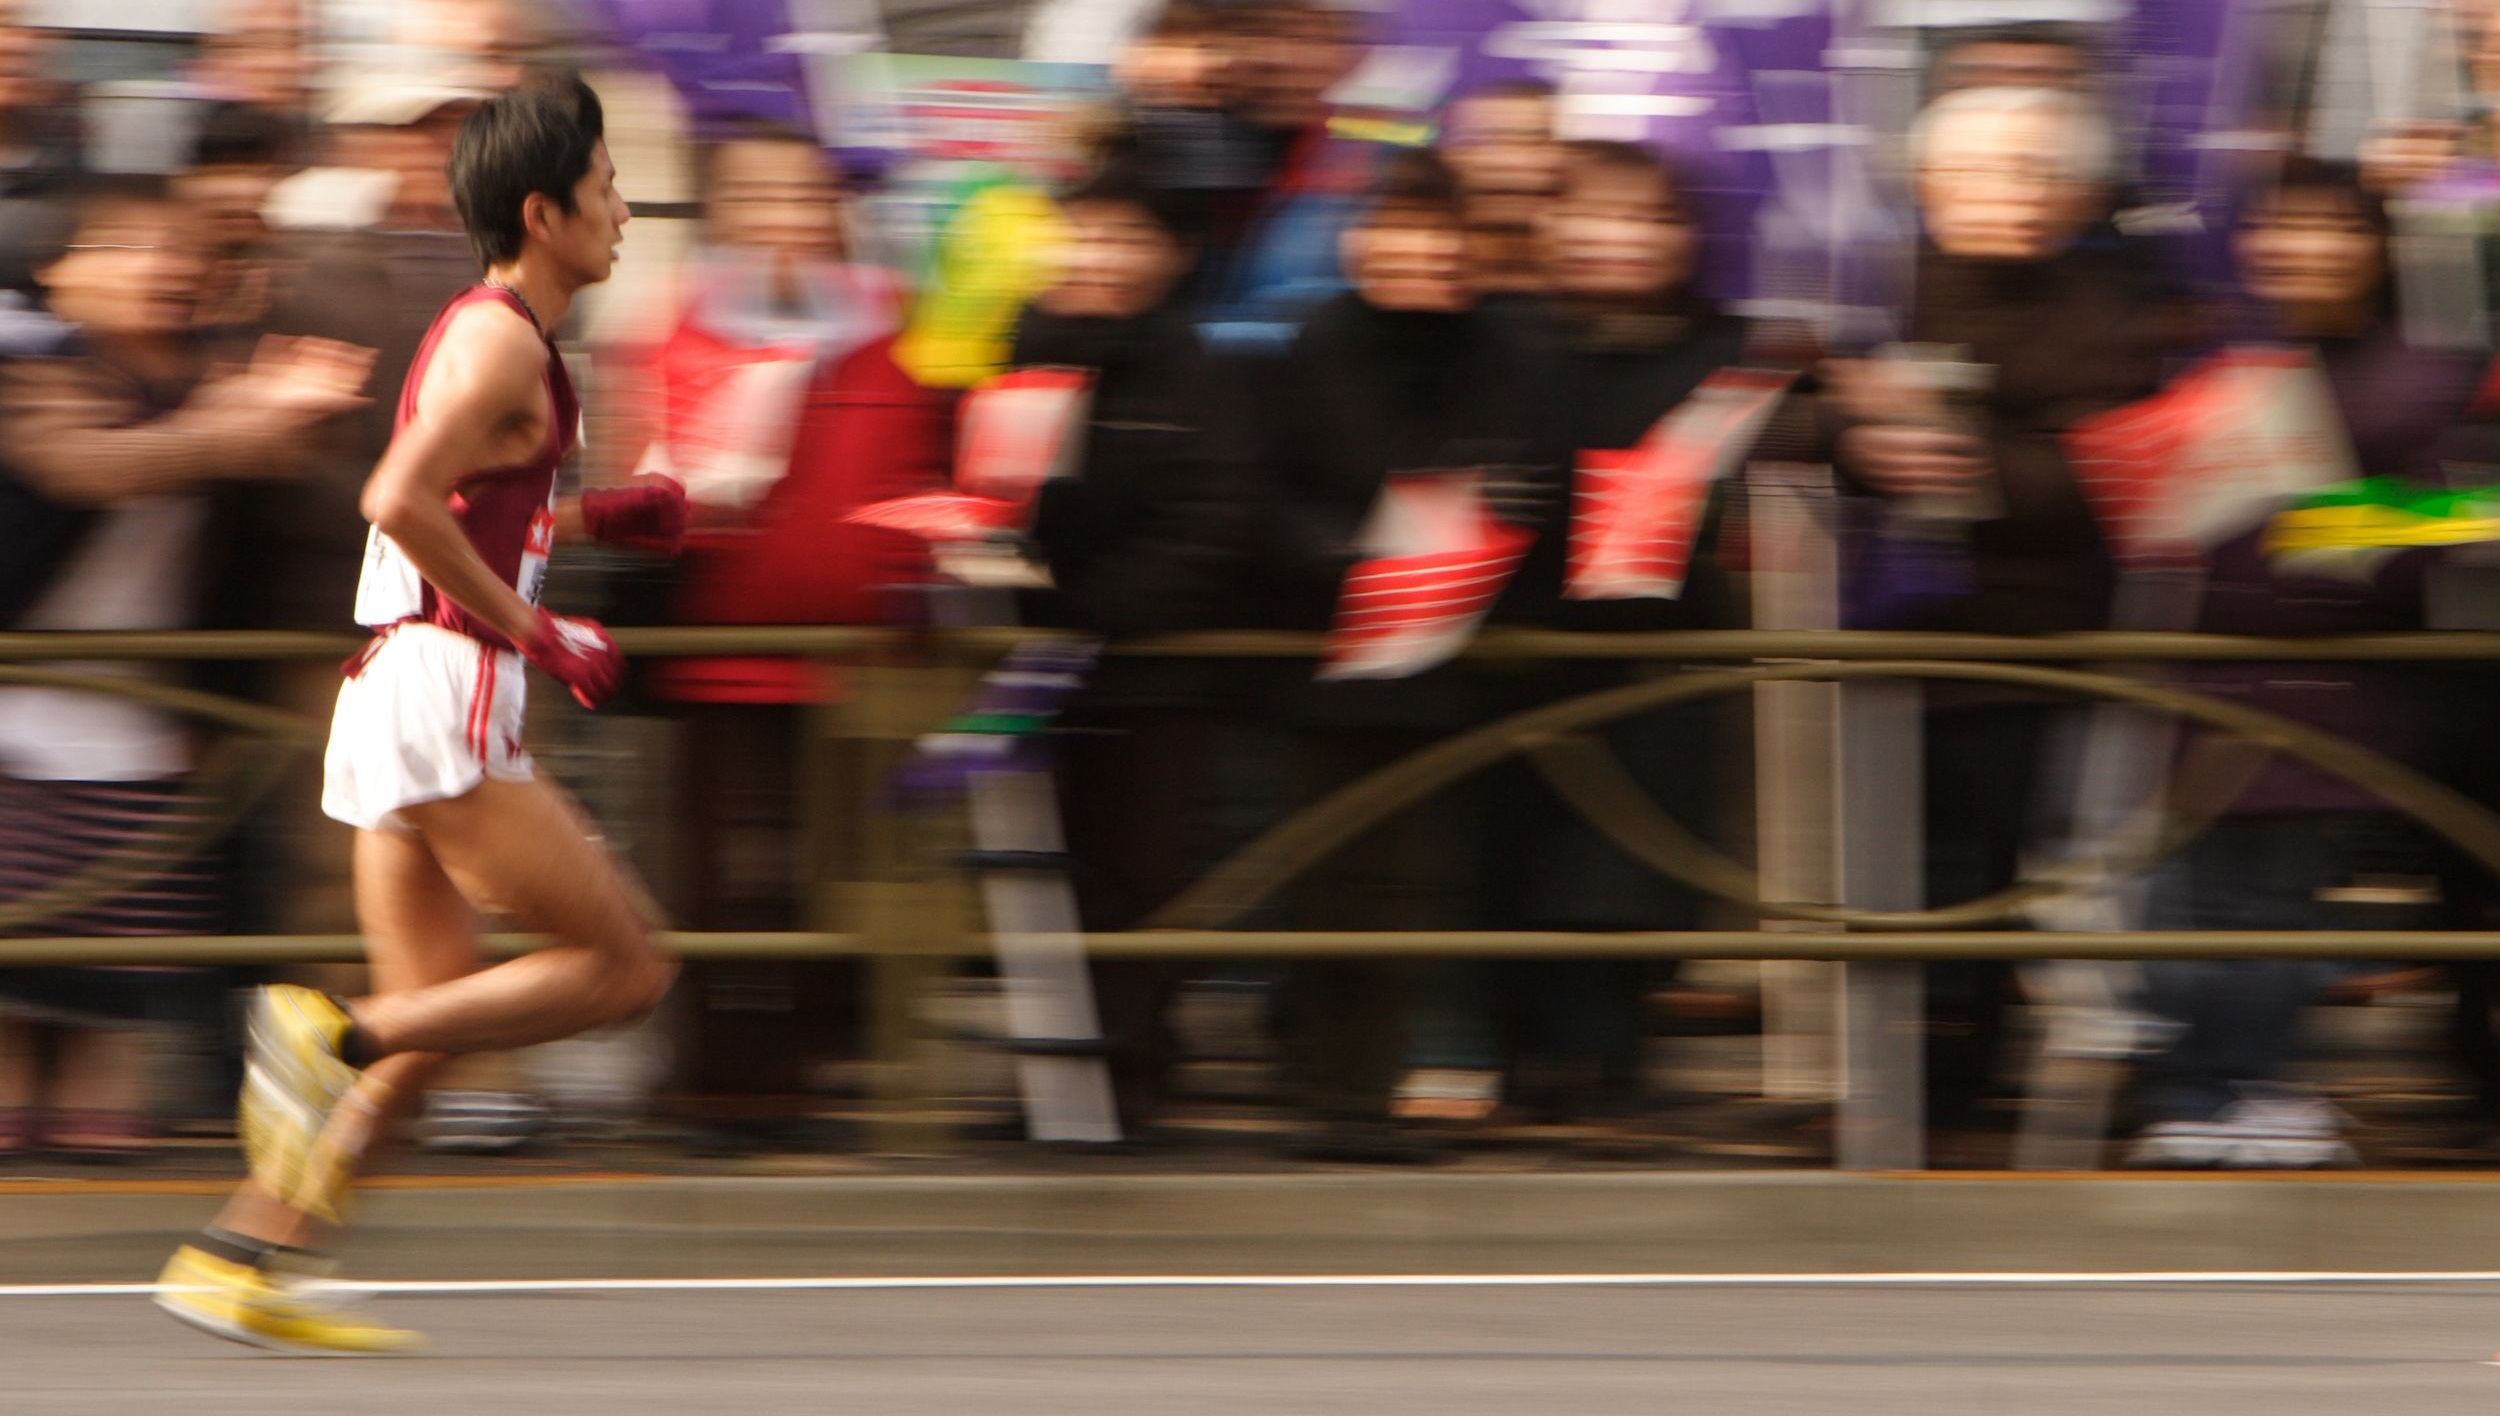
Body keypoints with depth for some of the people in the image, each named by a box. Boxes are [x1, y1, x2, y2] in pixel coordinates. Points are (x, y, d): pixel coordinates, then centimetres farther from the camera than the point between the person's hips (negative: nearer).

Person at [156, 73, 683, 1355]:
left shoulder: (487, 331, 19)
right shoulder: (504, 340, -11)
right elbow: (400, 503, -23)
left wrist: (594, 516, 20)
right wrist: (534, 633, -17)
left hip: (398, 709, 10)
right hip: (443, 695, -10)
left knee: (430, 1020, 10)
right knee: (624, 964, -7)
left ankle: (237, 1261, 6)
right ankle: (336, 1037, -11)